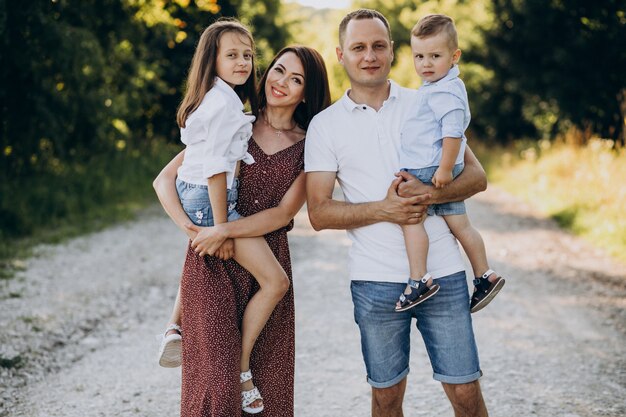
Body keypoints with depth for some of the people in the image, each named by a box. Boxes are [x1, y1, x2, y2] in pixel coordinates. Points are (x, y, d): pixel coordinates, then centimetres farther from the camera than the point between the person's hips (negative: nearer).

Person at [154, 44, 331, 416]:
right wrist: (190, 228, -13)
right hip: (213, 264, -2)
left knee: (267, 386, 8)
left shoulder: (308, 148, 5)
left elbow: (284, 213, -6)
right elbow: (165, 180, 1)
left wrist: (224, 230, -16)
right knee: (217, 385, -11)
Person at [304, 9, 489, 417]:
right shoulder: (325, 125, 3)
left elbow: (476, 176, 4)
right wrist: (383, 209, -17)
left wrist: (430, 193, -16)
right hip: (376, 281, 0)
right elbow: (319, 213, -2)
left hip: (442, 273, 0)